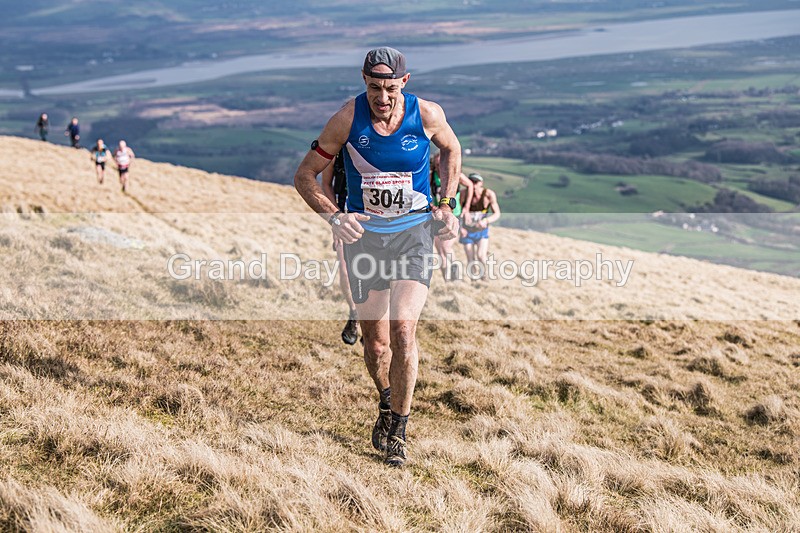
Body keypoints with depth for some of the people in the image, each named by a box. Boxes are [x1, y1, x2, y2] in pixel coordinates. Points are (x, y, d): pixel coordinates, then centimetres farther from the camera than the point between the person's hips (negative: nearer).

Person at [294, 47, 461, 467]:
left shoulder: (427, 114, -9)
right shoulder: (347, 119, -11)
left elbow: (451, 149, 14)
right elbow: (305, 175, -3)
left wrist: (446, 205, 5)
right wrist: (334, 216, -18)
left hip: (414, 230, -1)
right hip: (363, 232, 1)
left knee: (403, 326, -18)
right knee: (375, 341, 5)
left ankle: (397, 431, -4)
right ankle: (386, 402, 38)